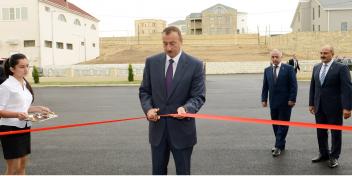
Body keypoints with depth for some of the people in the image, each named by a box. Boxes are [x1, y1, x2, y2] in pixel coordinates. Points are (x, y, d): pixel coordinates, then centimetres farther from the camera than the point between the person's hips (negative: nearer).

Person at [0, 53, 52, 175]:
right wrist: (17, 114, -31)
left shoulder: (25, 84, 10)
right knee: (13, 168, -1)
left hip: (24, 128, 8)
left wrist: (39, 109, 7)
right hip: (10, 129, -8)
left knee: (22, 165, 14)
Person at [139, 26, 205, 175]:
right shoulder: (152, 62, 2)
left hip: (182, 129, -2)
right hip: (157, 127, 3)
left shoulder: (195, 65, -7)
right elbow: (144, 91, 6)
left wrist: (186, 108, -29)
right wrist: (148, 109, -13)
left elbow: (199, 96, -9)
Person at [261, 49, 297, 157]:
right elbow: (265, 86, 10)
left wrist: (292, 99, -13)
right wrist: (264, 99, 4)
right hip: (273, 102, 5)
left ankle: (278, 146, 2)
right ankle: (280, 144, 20)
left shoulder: (288, 68, -4)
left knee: (283, 124, -1)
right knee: (275, 124, 9)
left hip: (285, 102, -4)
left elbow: (293, 85, -7)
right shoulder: (267, 70, 8)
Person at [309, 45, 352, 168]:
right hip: (319, 107, 5)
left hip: (334, 107, -5)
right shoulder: (316, 68, 8)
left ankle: (334, 157, 22)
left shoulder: (341, 68, -10)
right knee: (320, 132, 13)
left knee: (335, 132, 8)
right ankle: (323, 154, 29)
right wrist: (311, 103, 10)